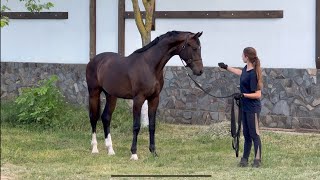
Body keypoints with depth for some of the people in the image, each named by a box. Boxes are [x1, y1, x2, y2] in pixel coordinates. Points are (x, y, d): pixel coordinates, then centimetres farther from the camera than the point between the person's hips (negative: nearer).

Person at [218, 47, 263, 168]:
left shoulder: (253, 74, -23)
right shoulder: (246, 69, 4)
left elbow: (258, 94, -22)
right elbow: (241, 73, 31)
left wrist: (243, 95, -29)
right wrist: (226, 67, 39)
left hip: (253, 109, -9)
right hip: (245, 107, 9)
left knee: (254, 134, -1)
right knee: (246, 135, 13)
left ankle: (257, 160, 5)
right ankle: (245, 159, 19)